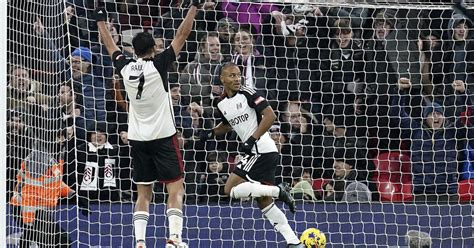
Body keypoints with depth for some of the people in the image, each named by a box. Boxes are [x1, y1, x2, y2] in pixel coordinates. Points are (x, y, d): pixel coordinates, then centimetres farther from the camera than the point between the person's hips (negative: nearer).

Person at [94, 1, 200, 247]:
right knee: (175, 189, -3)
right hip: (162, 135, -5)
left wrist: (101, 20, 31)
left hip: (138, 139, 5)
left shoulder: (125, 68, 1)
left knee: (143, 193, 7)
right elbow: (181, 35, -9)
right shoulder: (158, 65, -10)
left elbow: (110, 45, 18)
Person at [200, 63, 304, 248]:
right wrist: (212, 132, 13)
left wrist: (253, 139, -20)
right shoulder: (222, 104, 13)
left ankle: (278, 190, -11)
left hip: (262, 150, -8)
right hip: (255, 153, 8)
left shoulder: (247, 94, -10)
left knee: (230, 189, -13)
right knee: (264, 202, 8)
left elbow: (270, 115, -15)